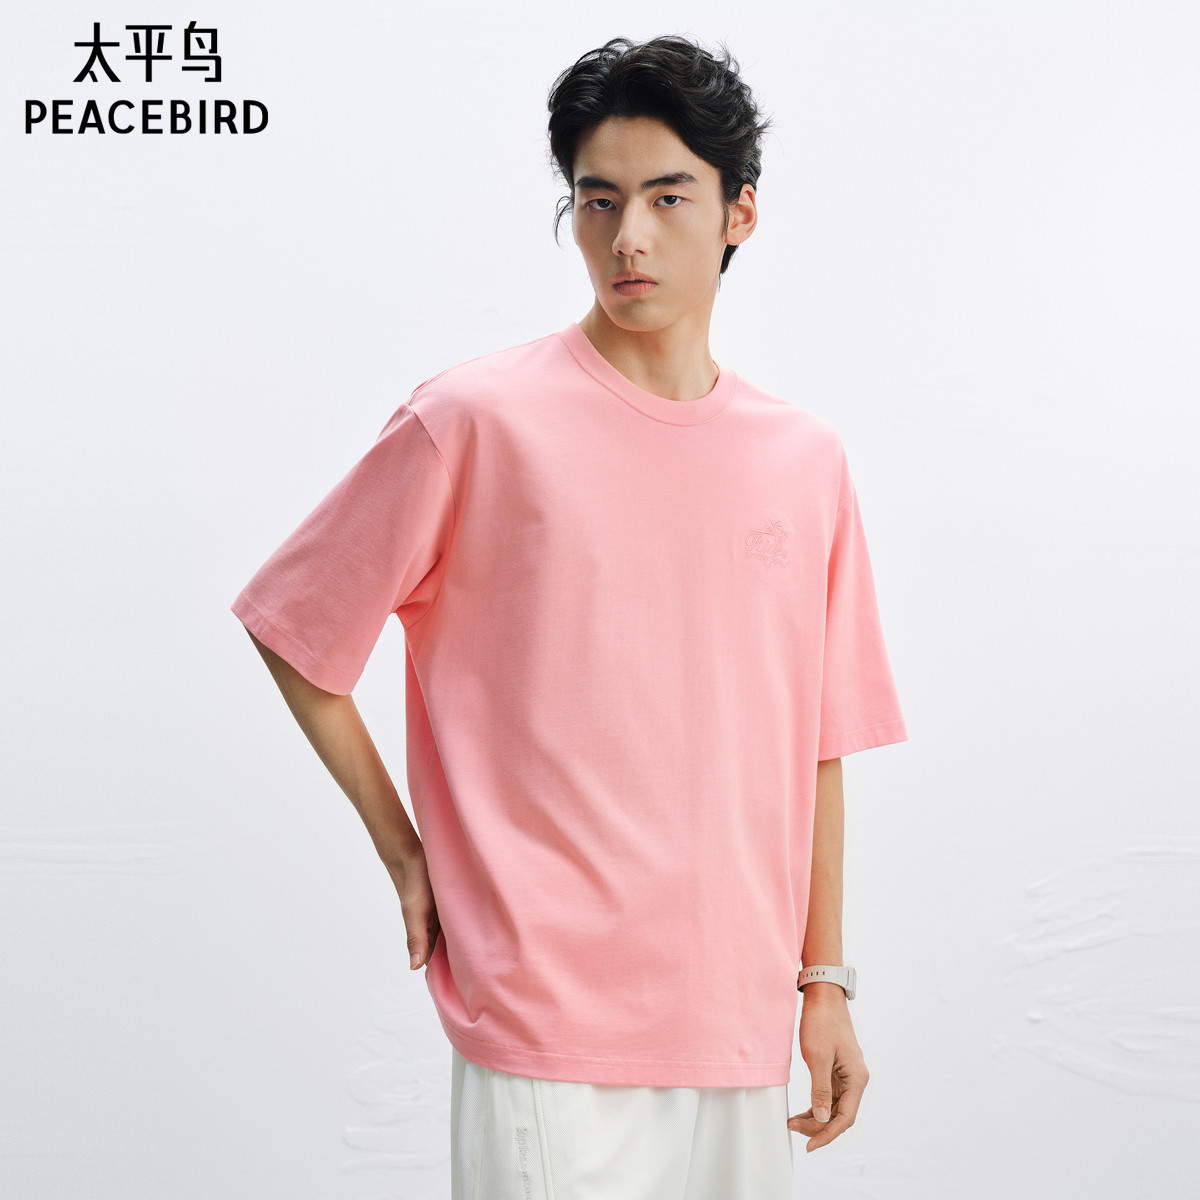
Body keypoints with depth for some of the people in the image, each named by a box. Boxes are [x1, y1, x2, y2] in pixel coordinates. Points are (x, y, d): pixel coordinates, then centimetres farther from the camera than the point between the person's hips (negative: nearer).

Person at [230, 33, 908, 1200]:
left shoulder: (807, 460, 6)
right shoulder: (475, 421, -6)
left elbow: (814, 747, 10)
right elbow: (294, 630, 1)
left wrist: (824, 981, 10)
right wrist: (406, 858, 0)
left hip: (740, 1020, 4)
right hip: (545, 1012, -4)